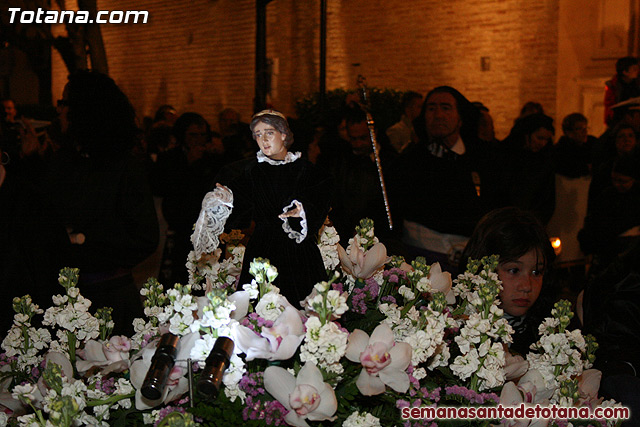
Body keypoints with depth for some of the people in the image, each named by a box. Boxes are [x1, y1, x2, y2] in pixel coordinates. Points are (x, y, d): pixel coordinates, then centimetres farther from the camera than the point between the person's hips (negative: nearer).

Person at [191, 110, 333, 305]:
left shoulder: (305, 169, 5)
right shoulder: (250, 171, 5)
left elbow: (320, 207, 1)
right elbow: (241, 213, 0)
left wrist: (303, 211, -18)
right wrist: (227, 201, -18)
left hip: (300, 252, 1)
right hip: (262, 251, 0)